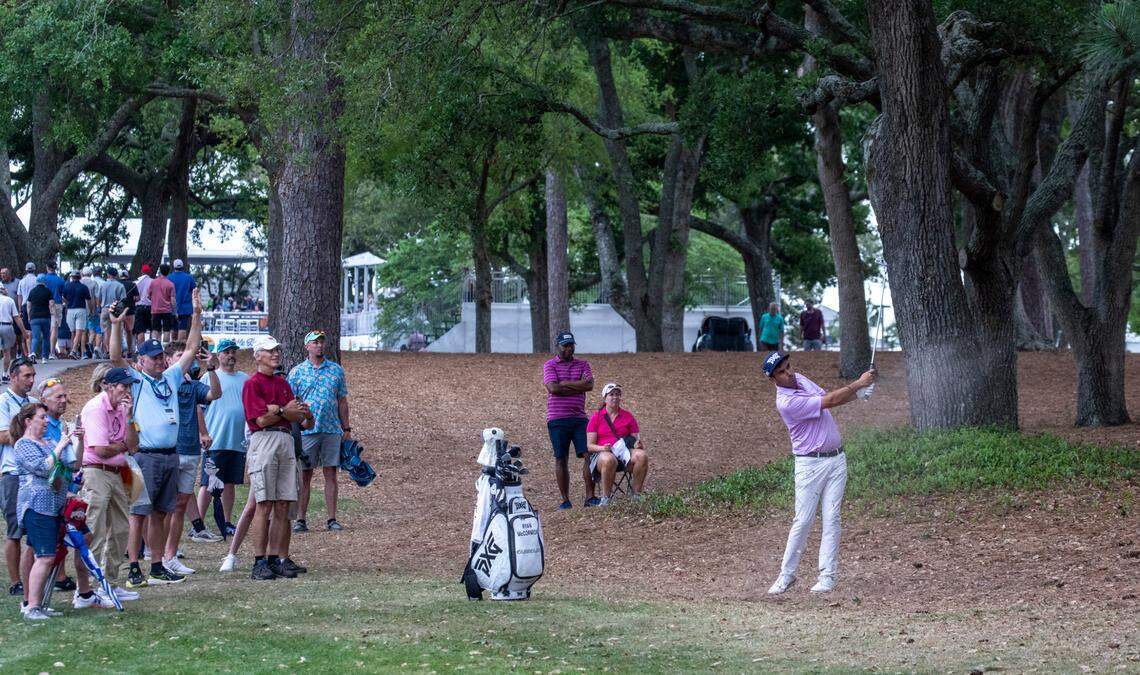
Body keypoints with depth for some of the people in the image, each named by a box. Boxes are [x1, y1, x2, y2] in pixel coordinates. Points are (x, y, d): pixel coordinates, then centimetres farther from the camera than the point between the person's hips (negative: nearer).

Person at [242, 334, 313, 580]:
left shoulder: (283, 383, 20)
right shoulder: (252, 384, -3)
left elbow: (298, 416, 9)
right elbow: (261, 419, -12)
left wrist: (276, 410, -9)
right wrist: (287, 411, -2)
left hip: (286, 441, 7)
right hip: (264, 440, -7)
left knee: (283, 506, 4)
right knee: (264, 505, -9)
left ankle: (276, 559, 7)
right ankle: (260, 562, -8)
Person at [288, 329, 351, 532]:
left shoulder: (336, 370, 11)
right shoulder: (297, 371, 5)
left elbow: (342, 401, 13)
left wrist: (346, 428, 9)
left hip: (332, 430, 2)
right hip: (306, 430, -2)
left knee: (331, 474, 2)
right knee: (305, 476, 0)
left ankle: (332, 519, 5)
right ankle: (300, 520, 2)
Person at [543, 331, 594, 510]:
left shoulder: (582, 364, 13)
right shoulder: (549, 365, 4)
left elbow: (589, 385, -5)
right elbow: (553, 388, -13)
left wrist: (564, 383, -7)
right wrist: (578, 386, -7)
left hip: (579, 418, 2)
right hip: (557, 419, -2)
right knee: (560, 459, 0)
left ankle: (590, 497, -5)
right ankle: (565, 500, 4)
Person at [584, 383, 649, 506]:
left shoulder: (627, 416, 16)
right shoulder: (596, 417, 8)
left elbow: (637, 439, 14)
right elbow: (589, 446, 3)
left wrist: (638, 444, -11)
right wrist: (603, 448, -19)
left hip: (624, 453, 3)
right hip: (602, 454, -3)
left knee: (642, 456, -31)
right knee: (609, 460, -41)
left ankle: (636, 494, -21)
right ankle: (606, 497, -27)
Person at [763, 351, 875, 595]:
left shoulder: (800, 379, 7)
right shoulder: (786, 402, -21)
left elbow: (828, 397, 15)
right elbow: (829, 402, -21)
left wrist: (856, 393, -3)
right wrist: (858, 383, -16)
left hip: (836, 459, 7)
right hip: (811, 464, -7)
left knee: (831, 518, 0)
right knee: (803, 521, -6)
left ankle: (828, 575, 0)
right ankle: (787, 574, 6)